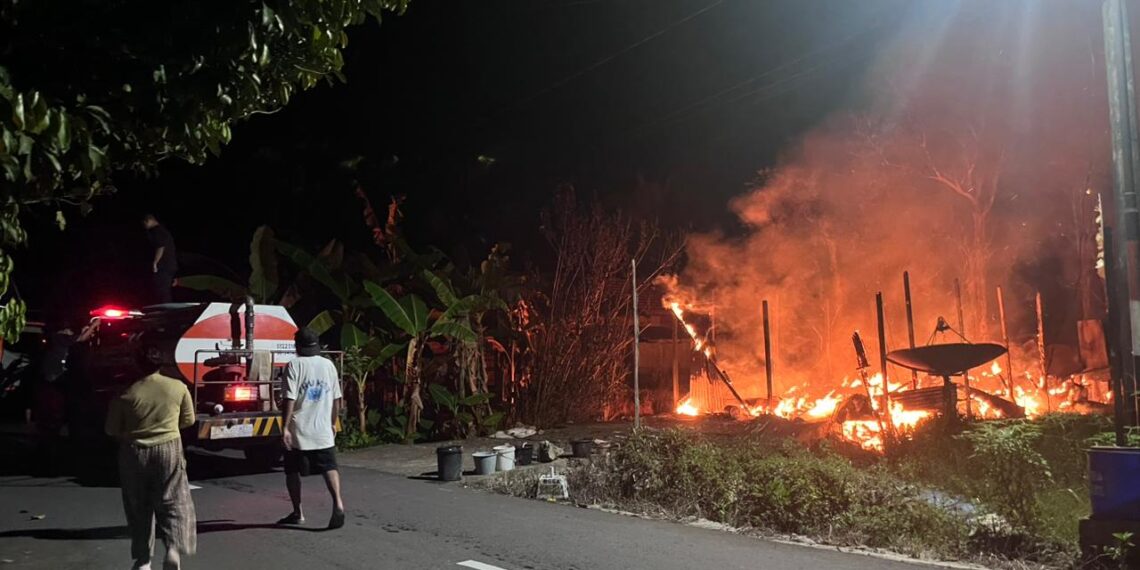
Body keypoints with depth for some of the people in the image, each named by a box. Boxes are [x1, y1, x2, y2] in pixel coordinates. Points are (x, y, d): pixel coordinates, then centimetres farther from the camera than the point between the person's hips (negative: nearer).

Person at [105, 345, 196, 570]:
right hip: (168, 450, 0)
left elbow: (112, 429, 0)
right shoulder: (178, 388, -5)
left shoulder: (127, 393, -8)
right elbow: (188, 420, 7)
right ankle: (174, 547, -16)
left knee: (139, 507, 13)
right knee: (173, 502, 6)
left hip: (134, 453, 1)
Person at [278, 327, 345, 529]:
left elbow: (290, 399, -14)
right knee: (329, 467, 3)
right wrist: (333, 423, 21)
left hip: (299, 431, -3)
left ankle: (298, 513, 18)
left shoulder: (294, 366, -8)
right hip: (324, 430, 3)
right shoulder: (328, 365, 6)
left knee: (292, 471, 13)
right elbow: (336, 399, 10)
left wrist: (285, 427, -12)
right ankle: (338, 503, -18)